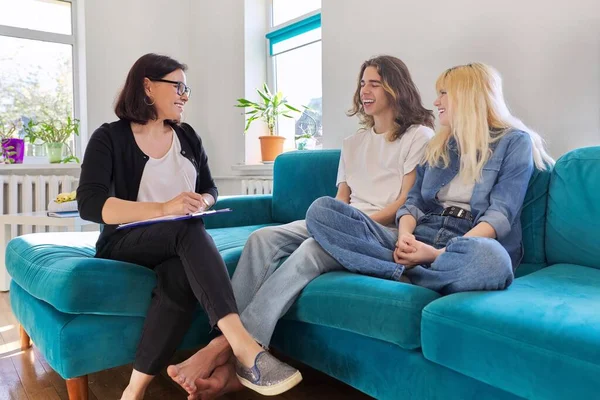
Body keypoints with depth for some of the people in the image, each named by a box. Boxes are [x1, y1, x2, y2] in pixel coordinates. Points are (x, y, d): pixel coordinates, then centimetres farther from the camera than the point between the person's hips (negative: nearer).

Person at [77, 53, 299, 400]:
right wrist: (163, 208, -29)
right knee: (188, 229, -37)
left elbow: (210, 190, 18)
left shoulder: (187, 137, 11)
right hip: (126, 243, -3)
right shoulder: (109, 138, -4)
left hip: (180, 244, 4)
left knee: (181, 276, -35)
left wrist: (201, 203, -8)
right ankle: (243, 345, -47)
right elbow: (90, 205, -17)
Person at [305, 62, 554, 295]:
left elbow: (501, 214, -8)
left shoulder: (514, 141, 4)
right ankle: (406, 267, -26)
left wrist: (441, 253, -22)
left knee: (490, 258, -44)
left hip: (471, 244, -4)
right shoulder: (438, 145, 21)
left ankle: (401, 272, -21)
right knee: (321, 209, -13)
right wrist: (405, 234, -12)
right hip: (420, 239, 5)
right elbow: (415, 200, 12)